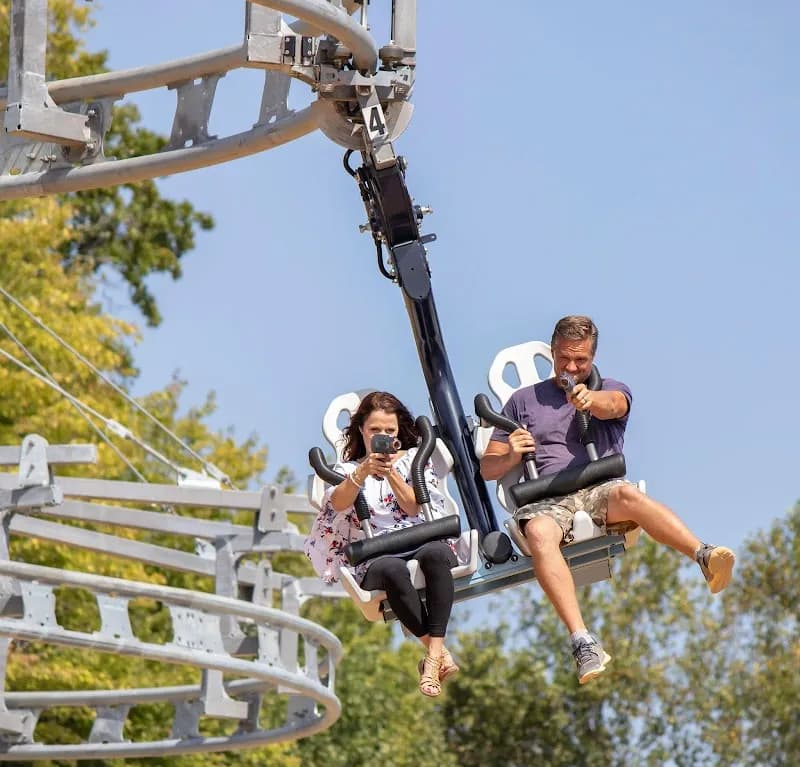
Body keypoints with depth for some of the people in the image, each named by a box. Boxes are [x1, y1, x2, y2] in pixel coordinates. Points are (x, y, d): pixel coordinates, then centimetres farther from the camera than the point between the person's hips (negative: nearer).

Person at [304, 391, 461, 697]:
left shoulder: (415, 459, 20)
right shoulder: (347, 469, 19)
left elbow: (415, 507, 5)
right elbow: (338, 503, -5)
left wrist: (391, 473, -8)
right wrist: (363, 473, -22)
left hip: (425, 541, 1)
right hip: (376, 556, -1)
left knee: (434, 553, -38)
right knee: (392, 570, -39)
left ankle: (433, 655, -43)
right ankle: (440, 652, -33)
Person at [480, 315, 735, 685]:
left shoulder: (612, 390, 18)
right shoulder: (523, 401, 23)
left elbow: (611, 405, -10)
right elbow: (487, 468, 21)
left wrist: (590, 400, -35)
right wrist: (512, 456, -4)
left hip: (601, 491, 0)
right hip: (546, 503, 0)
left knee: (628, 493, -37)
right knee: (539, 533, -37)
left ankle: (706, 558, -58)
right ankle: (583, 642, -51)